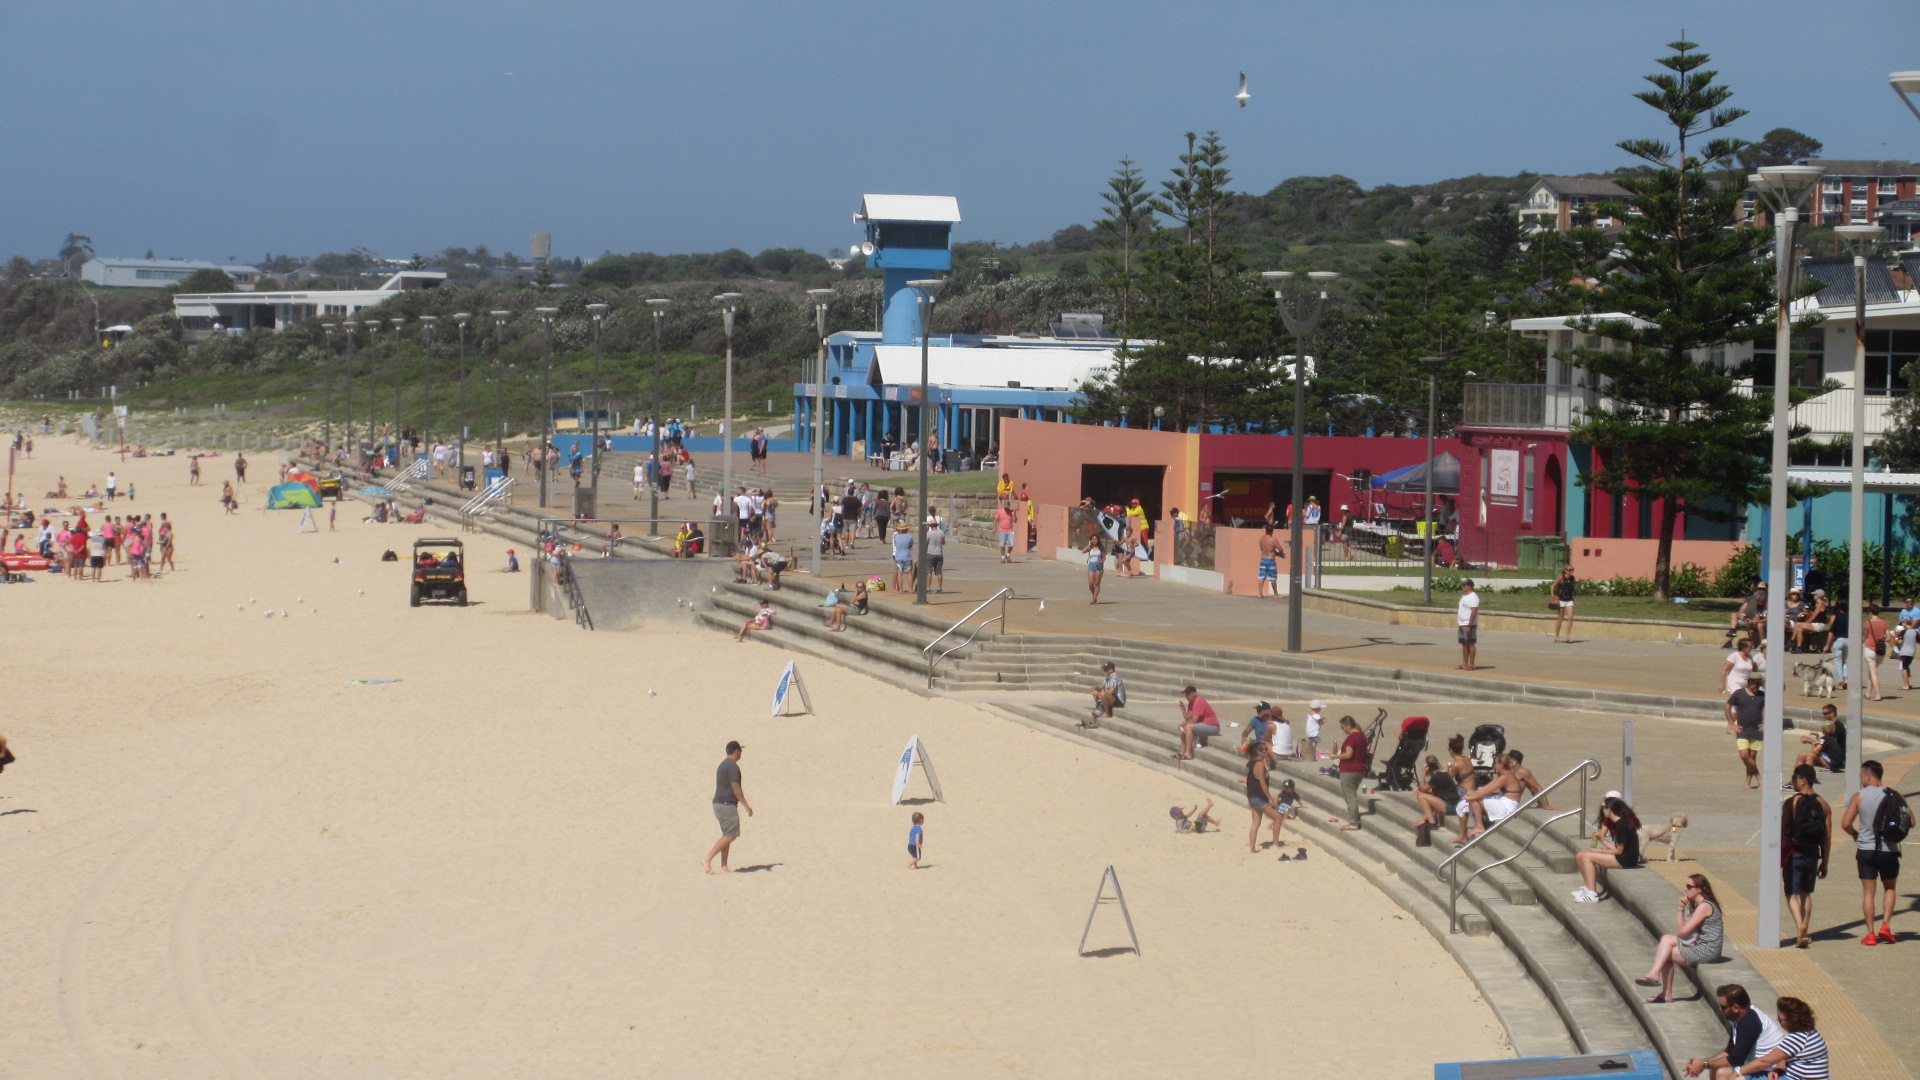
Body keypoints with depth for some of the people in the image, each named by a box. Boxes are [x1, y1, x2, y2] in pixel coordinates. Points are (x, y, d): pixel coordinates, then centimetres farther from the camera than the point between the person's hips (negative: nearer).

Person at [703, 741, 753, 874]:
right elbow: (735, 789, -18)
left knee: (727, 836, 10)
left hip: (719, 804, 10)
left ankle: (724, 867, 7)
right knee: (731, 836, -9)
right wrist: (747, 806, -15)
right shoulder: (732, 766, -13)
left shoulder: (722, 765, 17)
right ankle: (708, 859, -14)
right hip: (727, 805, -10)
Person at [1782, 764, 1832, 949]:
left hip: (1794, 853, -5)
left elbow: (1781, 831, -11)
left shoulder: (1791, 802, -10)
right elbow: (1827, 837, 5)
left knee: (1792, 894, -1)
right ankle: (1805, 932, 22)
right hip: (1813, 854, 5)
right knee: (1806, 893, 19)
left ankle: (1801, 928, -20)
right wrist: (1824, 862, 12)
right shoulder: (1823, 805, 3)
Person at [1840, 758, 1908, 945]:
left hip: (1866, 850, -1)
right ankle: (1885, 926, 3)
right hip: (1889, 850, 1)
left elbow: (1845, 823, -11)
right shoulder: (1894, 795, -2)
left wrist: (1855, 835, 9)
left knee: (1868, 892, 6)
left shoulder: (1859, 797, -6)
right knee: (1890, 888, 19)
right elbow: (1911, 822, 0)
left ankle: (1871, 934, 1)